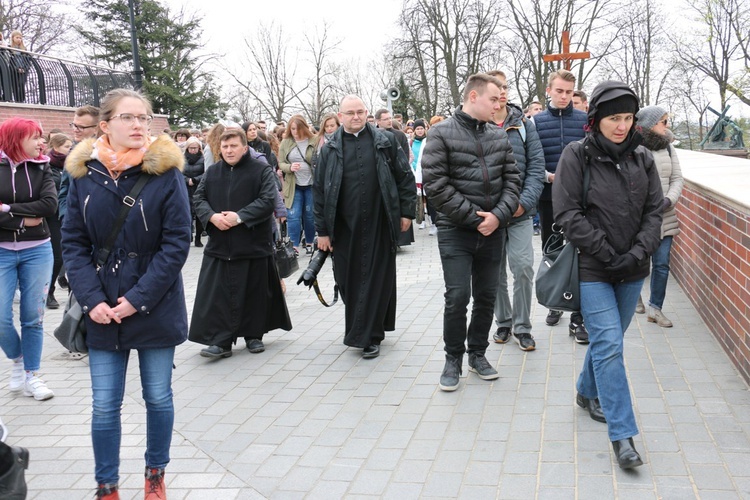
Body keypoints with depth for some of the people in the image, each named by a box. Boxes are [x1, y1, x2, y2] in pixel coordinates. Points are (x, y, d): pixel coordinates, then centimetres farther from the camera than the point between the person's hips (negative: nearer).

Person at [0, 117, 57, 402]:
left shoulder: (41, 167, 2)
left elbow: (50, 205, -12)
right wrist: (23, 220, -16)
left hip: (37, 250, 1)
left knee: (33, 318, 6)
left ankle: (31, 375, 20)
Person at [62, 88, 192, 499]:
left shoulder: (166, 172, -8)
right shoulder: (84, 173, 1)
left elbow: (177, 243, -10)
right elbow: (73, 243, 2)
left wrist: (140, 298, -14)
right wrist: (92, 300, -10)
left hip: (155, 308, -1)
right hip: (102, 311, 2)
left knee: (158, 398, 11)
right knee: (104, 405, 6)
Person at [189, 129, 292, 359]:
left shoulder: (261, 171, -3)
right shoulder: (212, 173, 9)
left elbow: (268, 200, -13)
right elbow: (198, 198, 6)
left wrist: (240, 217, -21)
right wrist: (212, 216, -14)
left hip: (253, 244, -3)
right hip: (219, 244, 3)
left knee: (254, 293, 8)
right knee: (217, 294, -2)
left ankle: (254, 335, 24)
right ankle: (220, 341, 3)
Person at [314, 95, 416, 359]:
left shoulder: (385, 141, 3)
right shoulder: (330, 149, 4)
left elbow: (405, 177, 6)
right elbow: (320, 189, 5)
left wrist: (407, 211, 0)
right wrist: (322, 230, 2)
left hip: (380, 225, -1)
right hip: (345, 228, 1)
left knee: (377, 279, 0)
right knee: (349, 280, 6)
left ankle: (368, 336, 8)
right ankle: (366, 330, 23)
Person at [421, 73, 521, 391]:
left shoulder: (499, 136, 9)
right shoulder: (442, 134, -6)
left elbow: (511, 179, 8)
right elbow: (435, 184, -13)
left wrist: (499, 215, -10)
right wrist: (473, 217, -14)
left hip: (493, 230, 5)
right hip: (456, 231, -4)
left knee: (487, 296, 10)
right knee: (457, 297, -6)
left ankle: (477, 353, 28)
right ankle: (453, 359, 13)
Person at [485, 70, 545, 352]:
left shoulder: (524, 125, 4)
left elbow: (536, 166, 0)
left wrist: (525, 202, -11)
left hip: (520, 212, 0)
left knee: (523, 267, -5)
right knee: (495, 271, 9)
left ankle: (522, 327, 9)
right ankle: (503, 323, 25)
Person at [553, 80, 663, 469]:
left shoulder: (642, 158, 5)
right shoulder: (577, 155, -7)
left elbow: (654, 210, 6)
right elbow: (567, 213, -11)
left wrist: (639, 252, -9)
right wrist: (606, 253, -14)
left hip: (632, 269, 5)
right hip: (592, 269, -4)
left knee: (607, 340, 16)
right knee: (609, 345, -9)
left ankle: (588, 392, 42)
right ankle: (622, 435, -4)